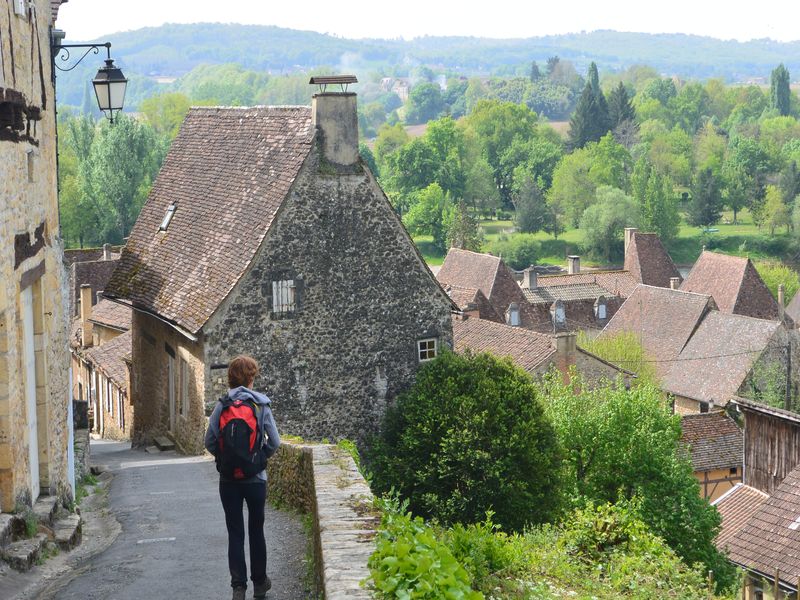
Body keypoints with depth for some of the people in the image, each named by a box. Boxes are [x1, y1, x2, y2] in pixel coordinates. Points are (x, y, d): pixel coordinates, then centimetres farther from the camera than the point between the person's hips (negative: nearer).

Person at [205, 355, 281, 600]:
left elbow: (210, 442, -7)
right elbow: (274, 441, -7)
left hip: (228, 479, 0)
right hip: (256, 478, 0)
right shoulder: (261, 404, -7)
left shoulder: (221, 405, -5)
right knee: (256, 531, 14)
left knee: (235, 534, 6)